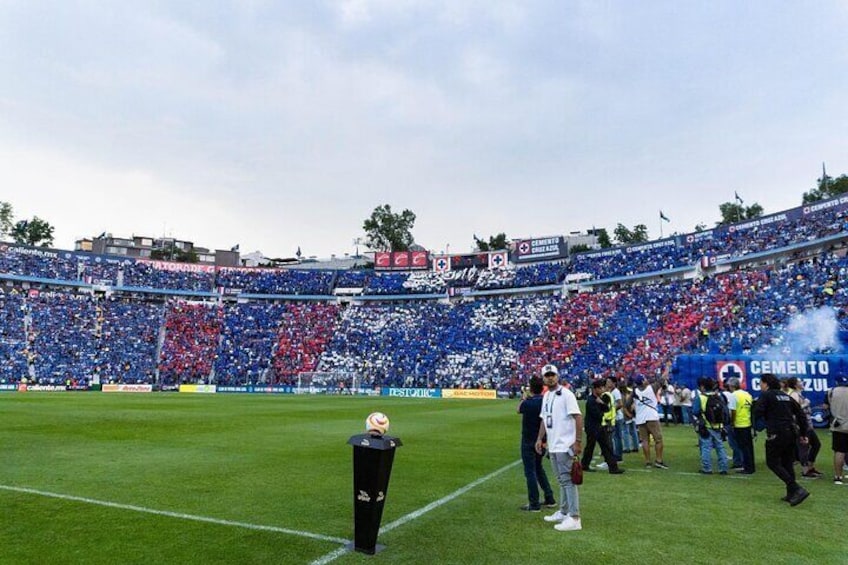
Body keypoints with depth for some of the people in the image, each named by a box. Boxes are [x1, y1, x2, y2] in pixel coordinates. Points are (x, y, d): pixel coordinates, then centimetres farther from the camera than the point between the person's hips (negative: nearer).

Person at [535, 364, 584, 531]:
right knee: (561, 480, 17)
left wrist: (578, 441, -22)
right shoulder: (546, 396, 13)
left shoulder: (566, 394, -13)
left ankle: (574, 518, -3)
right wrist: (540, 438, 14)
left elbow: (578, 417, -18)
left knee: (568, 479, -7)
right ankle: (563, 512, 28)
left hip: (565, 445, -8)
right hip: (552, 445, 8)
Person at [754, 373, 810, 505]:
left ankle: (797, 489, -11)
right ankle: (791, 494, 17)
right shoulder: (785, 396, 15)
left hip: (776, 434, -8)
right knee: (787, 463, 15)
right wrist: (803, 434, 20)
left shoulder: (766, 395, -7)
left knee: (773, 463, 0)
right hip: (791, 433, 8)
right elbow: (800, 414, 16)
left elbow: (757, 414, -16)